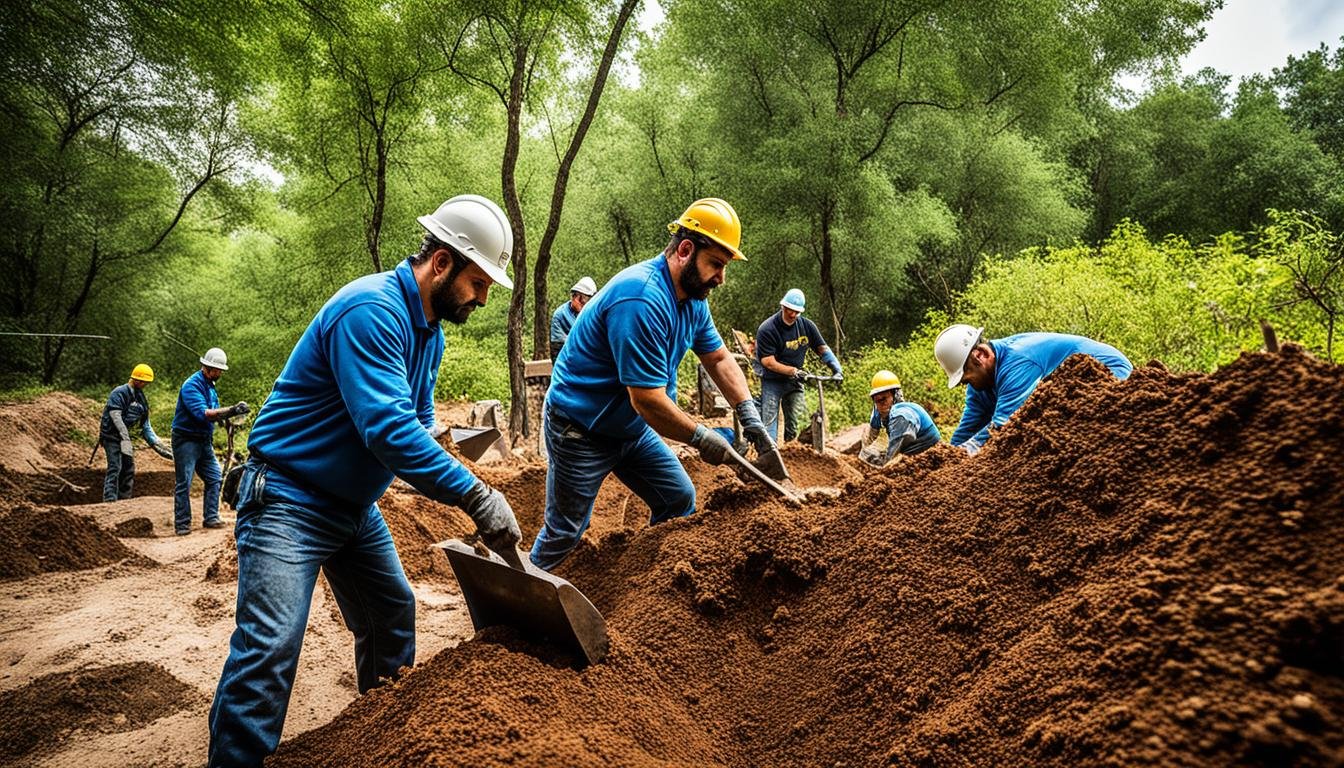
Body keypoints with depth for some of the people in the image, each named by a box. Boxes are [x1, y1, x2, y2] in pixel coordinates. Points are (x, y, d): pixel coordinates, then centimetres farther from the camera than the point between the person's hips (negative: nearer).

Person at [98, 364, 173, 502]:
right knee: (115, 468, -17)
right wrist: (125, 439, -27)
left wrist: (155, 442, 10)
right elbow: (115, 416, -21)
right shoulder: (120, 393, -11)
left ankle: (124, 499, 19)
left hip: (125, 436, 9)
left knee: (129, 469, 11)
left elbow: (145, 423, 16)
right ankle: (109, 500, -20)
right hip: (112, 435, -9)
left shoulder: (140, 397, 14)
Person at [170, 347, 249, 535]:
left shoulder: (210, 386, 12)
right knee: (183, 483, -3)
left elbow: (214, 414, 13)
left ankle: (211, 518, 15)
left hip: (204, 441, 9)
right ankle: (182, 524, 4)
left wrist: (233, 412, -5)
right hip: (186, 440, -9)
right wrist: (231, 410, -35)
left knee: (214, 478, 7)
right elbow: (202, 413, -29)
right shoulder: (192, 385, -17)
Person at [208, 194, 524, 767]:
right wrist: (476, 497, -33)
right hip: (288, 501, -9)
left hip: (356, 505, 10)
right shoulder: (372, 310, -26)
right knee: (268, 647, -14)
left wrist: (460, 493, -8)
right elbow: (389, 430, -34)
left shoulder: (430, 330, 5)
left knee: (393, 616, 16)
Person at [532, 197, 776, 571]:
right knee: (564, 532, 3)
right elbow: (648, 400, -32)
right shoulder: (643, 300, -32)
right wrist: (702, 438, -19)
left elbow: (719, 358, 9)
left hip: (632, 428, 9)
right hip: (580, 430, -9)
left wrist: (749, 415, -5)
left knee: (680, 500, 10)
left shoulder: (693, 298, -1)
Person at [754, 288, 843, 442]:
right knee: (770, 422, -8)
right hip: (772, 382, -4)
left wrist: (836, 367, -11)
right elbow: (768, 362, -19)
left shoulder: (807, 326, 0)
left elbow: (822, 349, 5)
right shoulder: (767, 329, -15)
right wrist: (793, 371, -28)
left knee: (796, 424, 0)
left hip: (795, 383, 4)